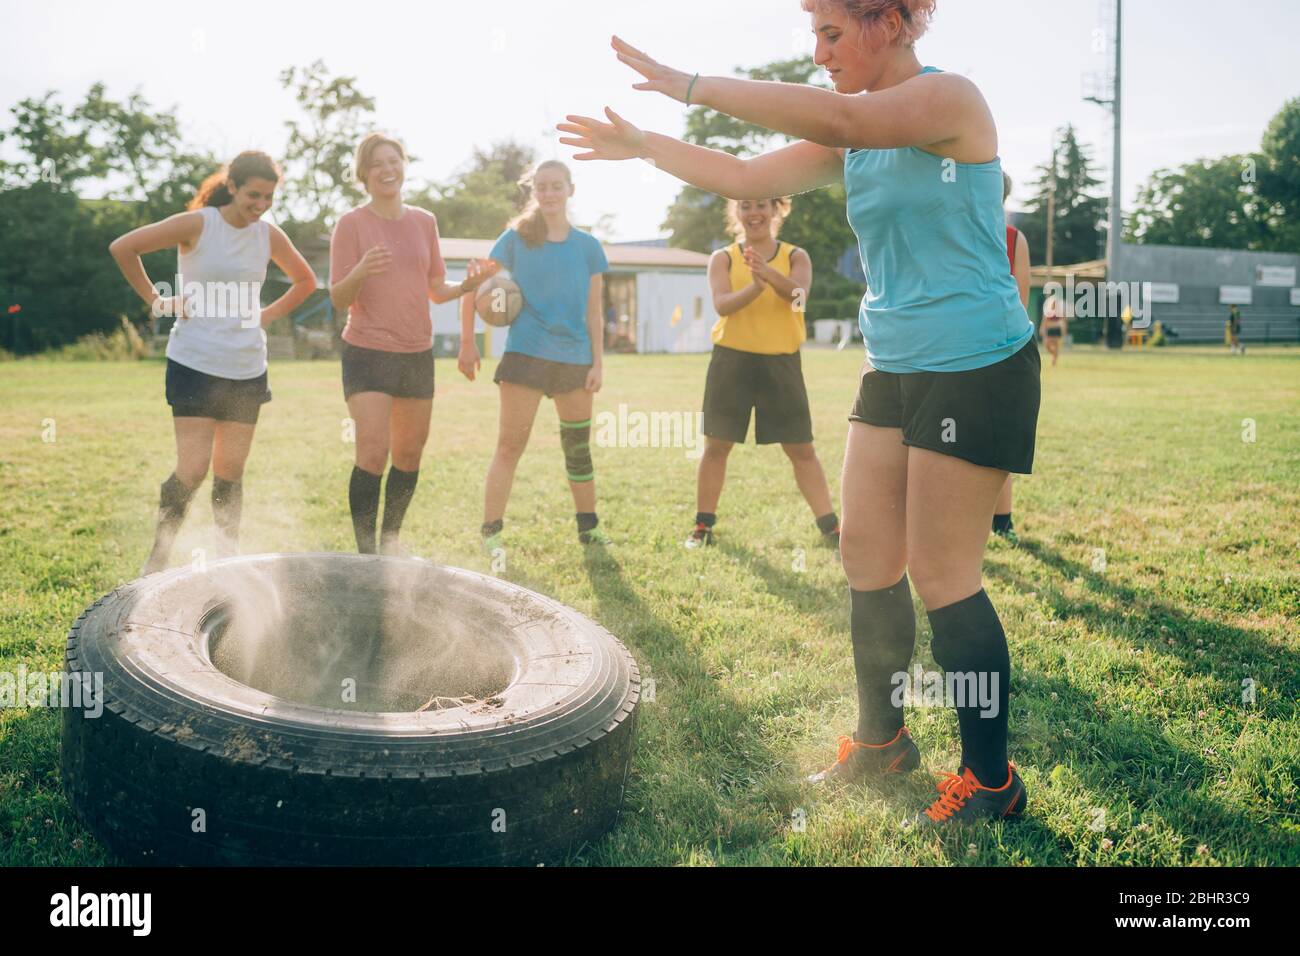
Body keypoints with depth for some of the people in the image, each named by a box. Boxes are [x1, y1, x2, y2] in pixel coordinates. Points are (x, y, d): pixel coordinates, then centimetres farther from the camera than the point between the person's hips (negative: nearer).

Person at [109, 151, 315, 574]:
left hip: (247, 370, 4)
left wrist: (268, 314, 9)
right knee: (192, 469, -8)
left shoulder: (269, 235, 6)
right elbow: (122, 248, -9)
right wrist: (157, 301, -8)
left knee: (230, 472, 8)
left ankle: (227, 560, 18)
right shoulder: (197, 224, -7)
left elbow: (305, 281, 22)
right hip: (194, 363, -4)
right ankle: (157, 558, 8)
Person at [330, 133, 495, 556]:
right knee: (373, 452, -15)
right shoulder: (351, 224, -4)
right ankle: (365, 551, -7)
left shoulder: (425, 222, 10)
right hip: (367, 352, -5)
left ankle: (391, 539, 25)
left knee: (409, 454, 9)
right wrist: (360, 272, -28)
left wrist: (468, 284, -6)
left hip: (418, 353, 5)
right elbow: (339, 299, -7)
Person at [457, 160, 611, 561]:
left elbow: (593, 312, 7)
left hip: (574, 358, 3)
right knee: (510, 444, -6)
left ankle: (588, 526, 26)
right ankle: (491, 533, -3)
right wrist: (468, 343, -4)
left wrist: (597, 362, 2)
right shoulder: (516, 238, 0)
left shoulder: (587, 246, 6)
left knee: (579, 446, 12)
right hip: (526, 354, -3)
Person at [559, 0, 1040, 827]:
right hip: (895, 366, 8)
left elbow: (839, 119, -31)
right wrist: (641, 145, 11)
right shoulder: (857, 135, 12)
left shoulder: (949, 98, -13)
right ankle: (881, 739, 25)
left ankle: (992, 780, 9)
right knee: (866, 557, 9)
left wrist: (691, 87, -30)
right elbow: (748, 178, 16)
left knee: (942, 576, -6)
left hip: (975, 369, -8)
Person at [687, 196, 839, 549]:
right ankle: (703, 525, 16)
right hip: (732, 360, 0)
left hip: (781, 362, 0)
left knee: (802, 449, 1)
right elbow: (722, 305, -16)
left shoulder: (795, 256, 2)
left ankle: (831, 527, 6)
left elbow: (799, 295, -19)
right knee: (716, 445, 4)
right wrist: (755, 286, -36)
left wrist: (769, 273, -39)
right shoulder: (723, 258, 2)